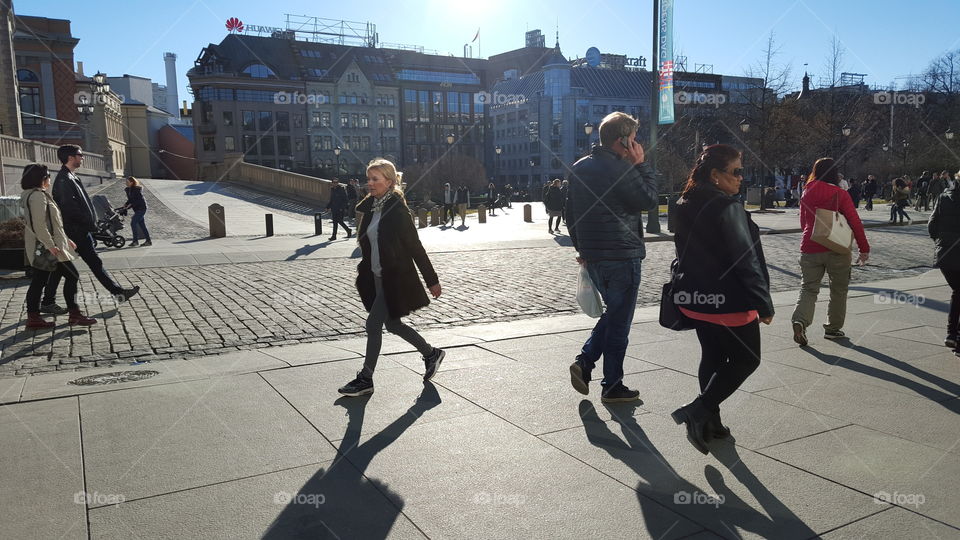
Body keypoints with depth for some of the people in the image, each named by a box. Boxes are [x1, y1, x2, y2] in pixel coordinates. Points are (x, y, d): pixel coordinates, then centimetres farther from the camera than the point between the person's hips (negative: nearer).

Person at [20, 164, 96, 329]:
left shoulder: (39, 195, 17)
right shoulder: (38, 195, -14)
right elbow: (39, 224, -22)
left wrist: (65, 239, 25)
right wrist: (50, 245, -24)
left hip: (41, 248, 10)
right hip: (46, 246, -10)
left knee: (39, 281, 11)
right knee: (72, 276, -4)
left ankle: (33, 317, 14)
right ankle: (74, 314, 0)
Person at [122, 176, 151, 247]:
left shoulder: (137, 189, -16)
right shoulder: (128, 190, 9)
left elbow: (137, 201, -20)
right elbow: (130, 199, 17)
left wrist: (129, 206, -22)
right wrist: (126, 205, 2)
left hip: (141, 208, -9)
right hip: (137, 209, 9)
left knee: (133, 223, -13)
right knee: (142, 225, 8)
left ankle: (135, 241, -8)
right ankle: (148, 241, 12)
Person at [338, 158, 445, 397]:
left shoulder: (397, 210, -16)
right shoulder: (370, 207, 6)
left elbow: (415, 247, -14)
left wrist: (432, 280, -10)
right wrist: (364, 270, 15)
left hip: (395, 279, -8)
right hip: (377, 278, 8)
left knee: (373, 324, -4)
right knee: (392, 324, 16)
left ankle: (365, 379, 9)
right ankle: (431, 354, 35)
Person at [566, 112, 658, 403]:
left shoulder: (578, 168, 10)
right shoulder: (621, 169, -16)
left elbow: (571, 212, 15)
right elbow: (648, 199, -9)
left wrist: (581, 247, 21)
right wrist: (641, 165, -2)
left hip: (592, 255, 8)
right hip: (622, 254, -8)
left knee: (613, 311, 23)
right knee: (619, 321, 4)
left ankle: (585, 360, 9)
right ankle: (612, 387, 13)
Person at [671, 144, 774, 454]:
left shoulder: (684, 205, 6)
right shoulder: (728, 208, -20)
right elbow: (746, 261, -19)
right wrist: (764, 303, -11)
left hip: (695, 298, 8)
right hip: (728, 302, -8)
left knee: (712, 357, 18)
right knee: (746, 359, 9)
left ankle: (709, 423, 23)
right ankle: (697, 411, -2)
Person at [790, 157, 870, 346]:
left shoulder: (807, 193, 5)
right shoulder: (840, 194, -7)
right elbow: (855, 222, -9)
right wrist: (864, 248, -3)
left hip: (809, 247, 3)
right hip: (836, 249, -3)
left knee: (808, 288, 6)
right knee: (838, 289, 14)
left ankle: (799, 320, -18)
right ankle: (833, 328, 20)